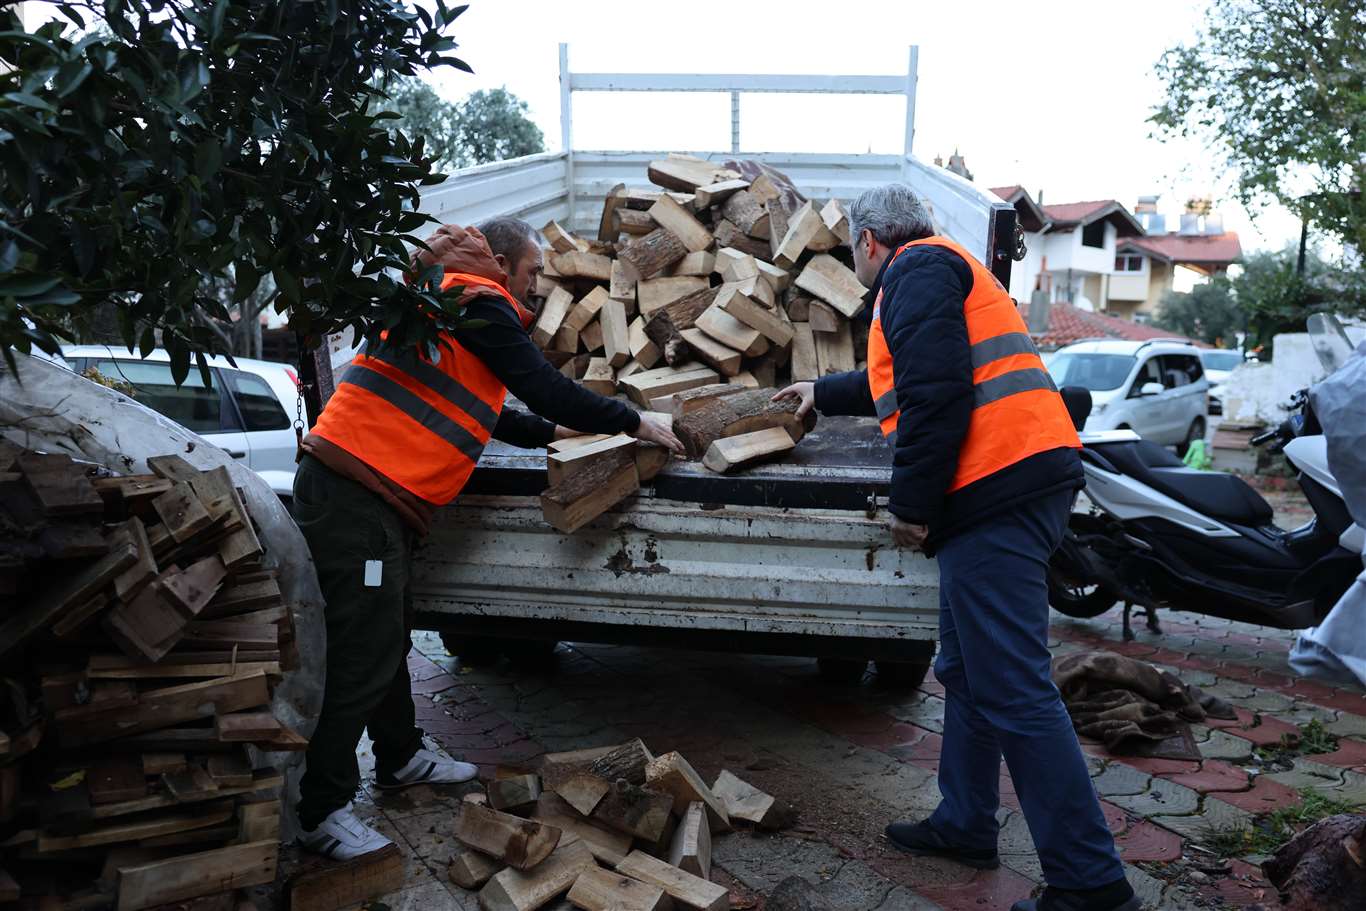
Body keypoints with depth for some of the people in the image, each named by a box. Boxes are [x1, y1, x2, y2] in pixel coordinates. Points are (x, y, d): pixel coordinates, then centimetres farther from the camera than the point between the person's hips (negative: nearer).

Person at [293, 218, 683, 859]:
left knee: (387, 636, 20)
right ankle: (321, 812, 3)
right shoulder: (479, 302, -8)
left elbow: (488, 412, 31)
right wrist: (636, 424, -1)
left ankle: (401, 758, 35)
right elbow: (545, 389, -11)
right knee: (362, 651, -6)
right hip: (355, 491, -11)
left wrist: (552, 433, 32)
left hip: (369, 495, 11)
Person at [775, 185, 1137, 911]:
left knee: (1013, 691, -9)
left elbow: (935, 393, -19)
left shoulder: (917, 268, -4)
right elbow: (898, 381, 43)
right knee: (966, 672, 18)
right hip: (1023, 479, 11)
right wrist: (821, 394, 56)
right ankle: (964, 825, 30)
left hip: (996, 490, -11)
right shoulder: (941, 267, 28)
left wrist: (910, 504, -15)